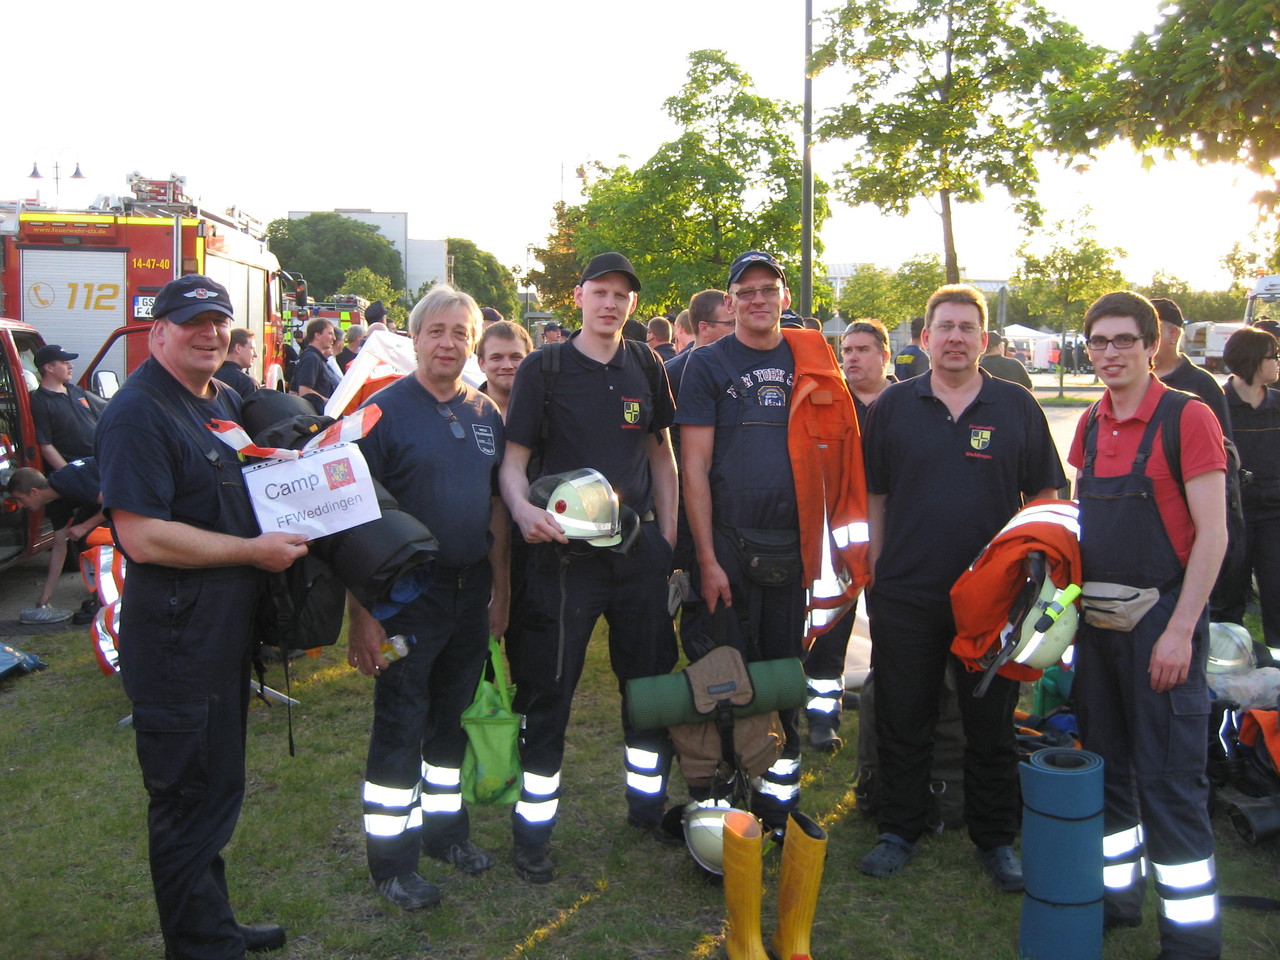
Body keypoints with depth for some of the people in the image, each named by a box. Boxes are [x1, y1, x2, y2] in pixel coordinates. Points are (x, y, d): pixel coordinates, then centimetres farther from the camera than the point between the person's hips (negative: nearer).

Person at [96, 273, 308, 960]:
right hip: (176, 642, -10)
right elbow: (142, 537, -25)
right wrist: (253, 551, -19)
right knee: (190, 804, 3)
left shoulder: (225, 401, 13)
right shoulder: (137, 412, -17)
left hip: (224, 632, 10)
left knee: (217, 792, 21)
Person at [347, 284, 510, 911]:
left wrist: (500, 589, 11)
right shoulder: (385, 411, -10)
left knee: (452, 715, 17)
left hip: (471, 591, 6)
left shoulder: (485, 413, 7)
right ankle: (391, 859, 17)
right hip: (407, 594, -5)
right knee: (400, 724, 3)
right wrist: (361, 614, -17)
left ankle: (445, 827, 34)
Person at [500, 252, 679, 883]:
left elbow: (661, 453, 14)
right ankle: (534, 828, 17)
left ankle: (648, 802, 33)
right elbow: (514, 460, -5)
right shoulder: (544, 368, -3)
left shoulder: (646, 368, 9)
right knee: (548, 689, 1)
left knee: (651, 678, 14)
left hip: (638, 548, 4)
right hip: (564, 550, -4)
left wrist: (667, 537, 8)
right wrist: (523, 510, -25)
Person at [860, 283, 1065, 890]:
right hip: (905, 594, 0)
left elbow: (1043, 494, 8)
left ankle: (995, 840, 28)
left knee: (992, 724, 11)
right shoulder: (893, 406, 3)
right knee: (902, 721, 10)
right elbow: (873, 494, 7)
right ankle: (900, 831, 27)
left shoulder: (1016, 406, 3)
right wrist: (873, 569, 3)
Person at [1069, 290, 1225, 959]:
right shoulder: (1090, 426, 10)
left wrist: (1180, 629, -17)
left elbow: (1212, 534, -13)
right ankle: (1116, 893, 31)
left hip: (1161, 619, -6)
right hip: (1096, 618, 6)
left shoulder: (1187, 418, -9)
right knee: (1105, 764, 15)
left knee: (1169, 778, -2)